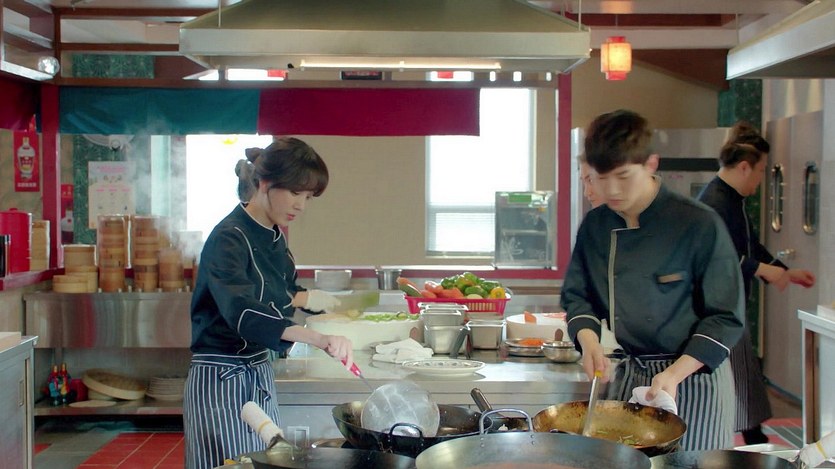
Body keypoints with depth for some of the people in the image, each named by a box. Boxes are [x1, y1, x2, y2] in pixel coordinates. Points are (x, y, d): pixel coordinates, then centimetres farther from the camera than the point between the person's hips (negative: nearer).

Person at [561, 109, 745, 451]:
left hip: (693, 376, -4)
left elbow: (725, 317, -11)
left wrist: (675, 374, -20)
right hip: (627, 375, 4)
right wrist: (589, 340, -11)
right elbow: (576, 295, 9)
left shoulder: (699, 225, -14)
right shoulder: (595, 227, 1)